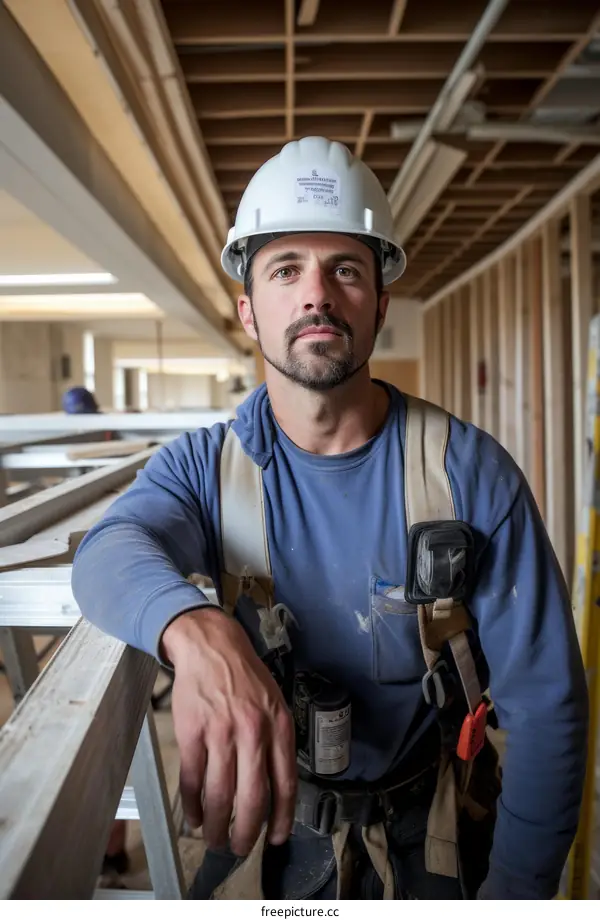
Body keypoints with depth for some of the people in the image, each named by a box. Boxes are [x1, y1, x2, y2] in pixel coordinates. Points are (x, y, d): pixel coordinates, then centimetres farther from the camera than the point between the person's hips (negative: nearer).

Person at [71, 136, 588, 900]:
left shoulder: (471, 471, -19)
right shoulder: (203, 465, -14)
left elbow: (544, 700, -16)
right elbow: (110, 553, -34)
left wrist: (512, 891, -18)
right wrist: (197, 632, -54)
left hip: (428, 838, 0)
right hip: (260, 820, 1)